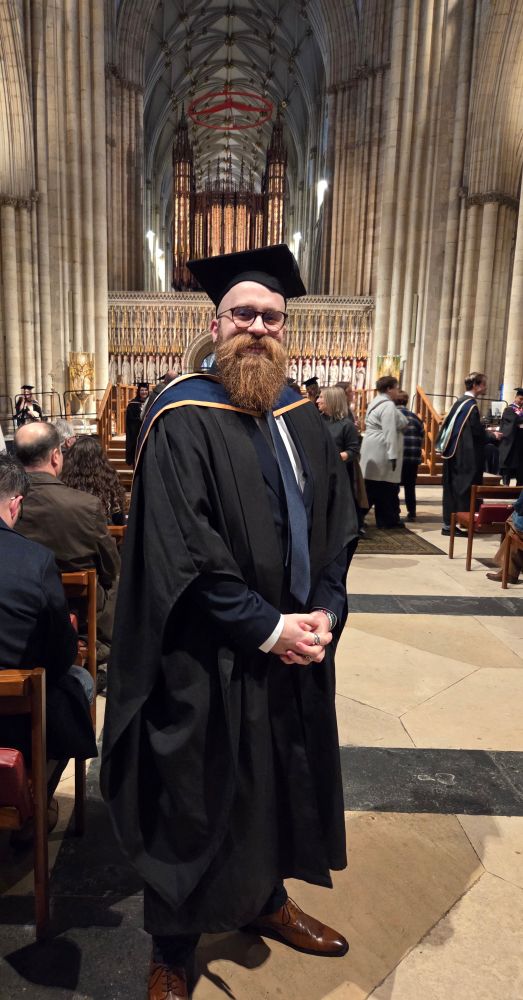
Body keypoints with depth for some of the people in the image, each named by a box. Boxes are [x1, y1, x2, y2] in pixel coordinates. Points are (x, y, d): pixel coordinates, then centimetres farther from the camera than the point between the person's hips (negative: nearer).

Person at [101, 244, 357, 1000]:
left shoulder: (301, 415, 6)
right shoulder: (182, 419, -14)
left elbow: (336, 523, 6)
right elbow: (184, 555, -20)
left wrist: (326, 611, -7)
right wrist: (268, 629, -18)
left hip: (298, 646, 7)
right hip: (210, 658, -6)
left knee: (282, 781, 22)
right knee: (198, 795, 12)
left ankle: (266, 901, 50)